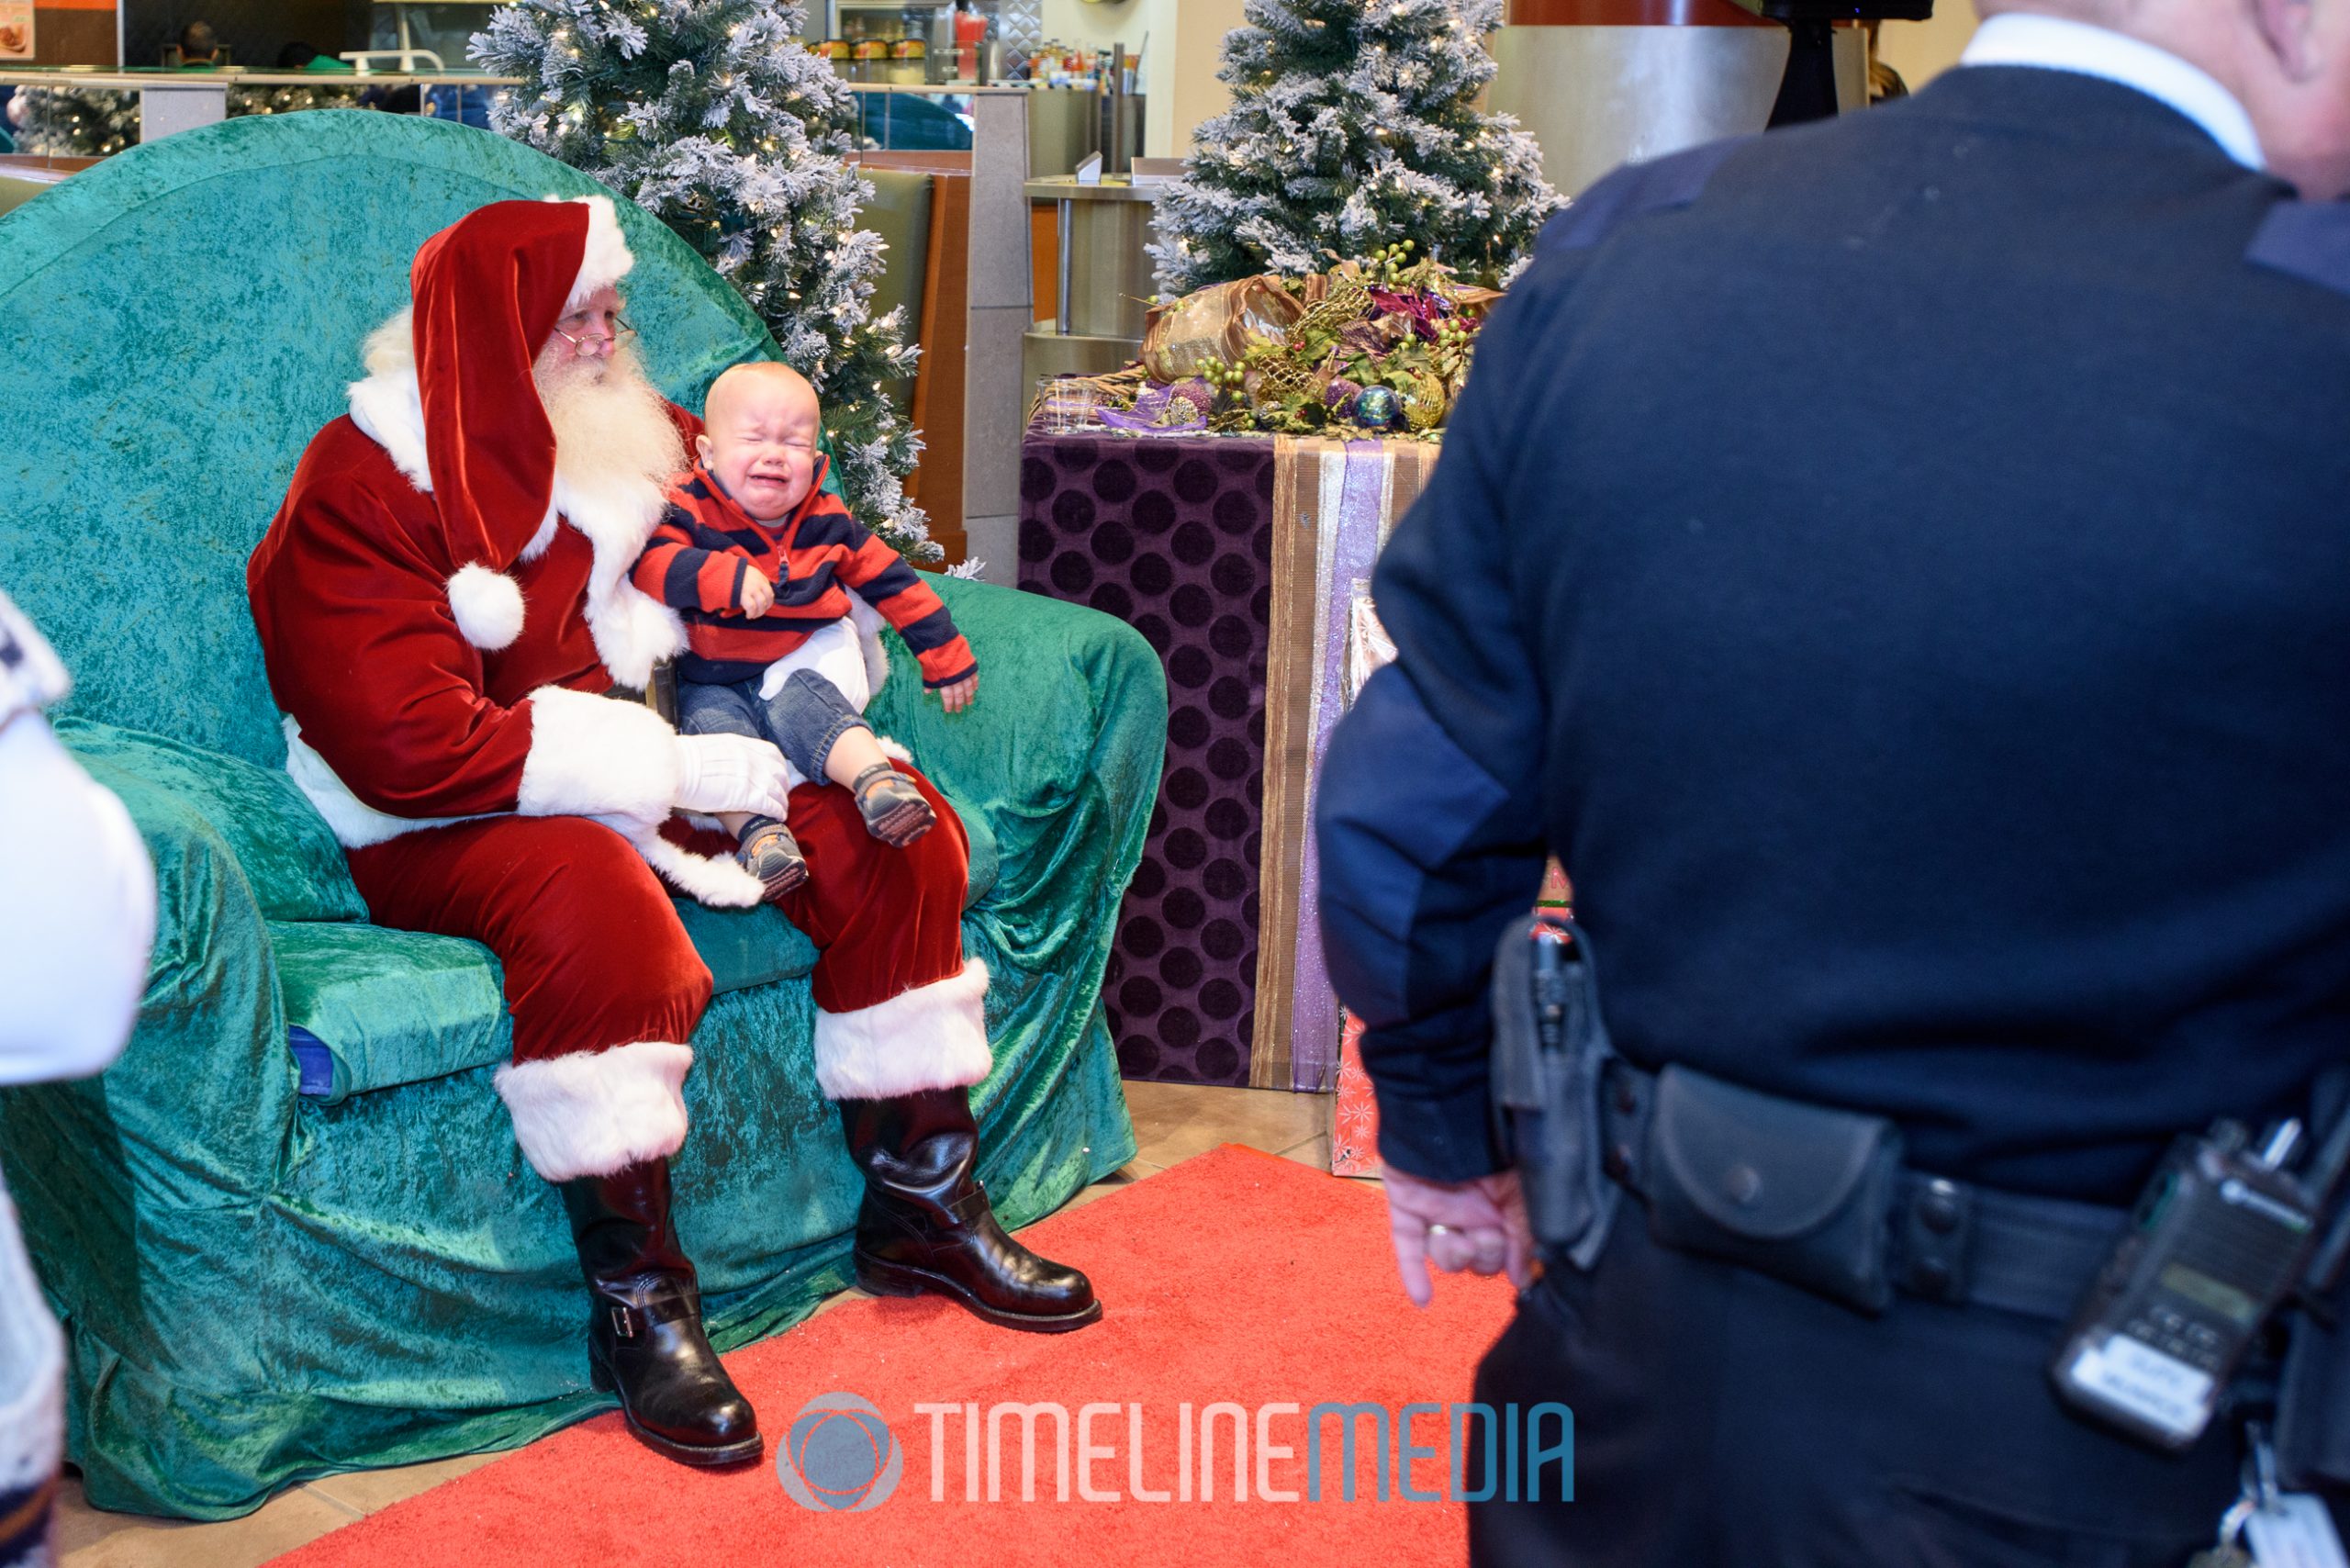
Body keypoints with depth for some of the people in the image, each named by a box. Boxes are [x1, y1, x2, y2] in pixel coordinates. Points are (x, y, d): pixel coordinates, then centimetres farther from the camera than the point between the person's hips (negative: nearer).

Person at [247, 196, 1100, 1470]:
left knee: (898, 827, -9)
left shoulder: (643, 440, 7)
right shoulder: (363, 491, -14)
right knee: (593, 891, -38)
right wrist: (680, 771, -24)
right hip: (448, 833, -7)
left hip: (655, 778, 7)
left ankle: (920, 1206, 1)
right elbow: (408, 742, -24)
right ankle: (638, 1305, -27)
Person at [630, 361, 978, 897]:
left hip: (800, 672, 1)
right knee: (715, 720, -31)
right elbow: (650, 565, -23)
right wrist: (725, 575, -38)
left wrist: (945, 655, 16)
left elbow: (892, 582, 15)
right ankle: (757, 832, -48)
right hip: (712, 684, -1)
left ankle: (876, 778, -53)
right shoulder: (689, 511, -5)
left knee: (805, 701, -31)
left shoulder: (827, 522, 6)